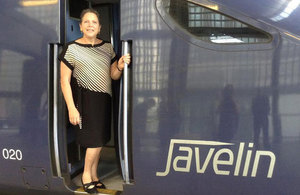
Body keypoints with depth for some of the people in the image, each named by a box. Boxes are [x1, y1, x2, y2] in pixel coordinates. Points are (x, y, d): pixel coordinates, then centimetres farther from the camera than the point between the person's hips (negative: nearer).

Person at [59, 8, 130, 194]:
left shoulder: (107, 47, 6)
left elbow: (113, 76, 10)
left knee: (98, 140, 11)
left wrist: (120, 66, -13)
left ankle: (93, 175, 28)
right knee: (96, 140, -5)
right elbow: (65, 81, -7)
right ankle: (87, 175, 17)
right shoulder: (71, 49, -6)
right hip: (86, 99, -5)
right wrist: (71, 108, -13)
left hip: (104, 99, 5)